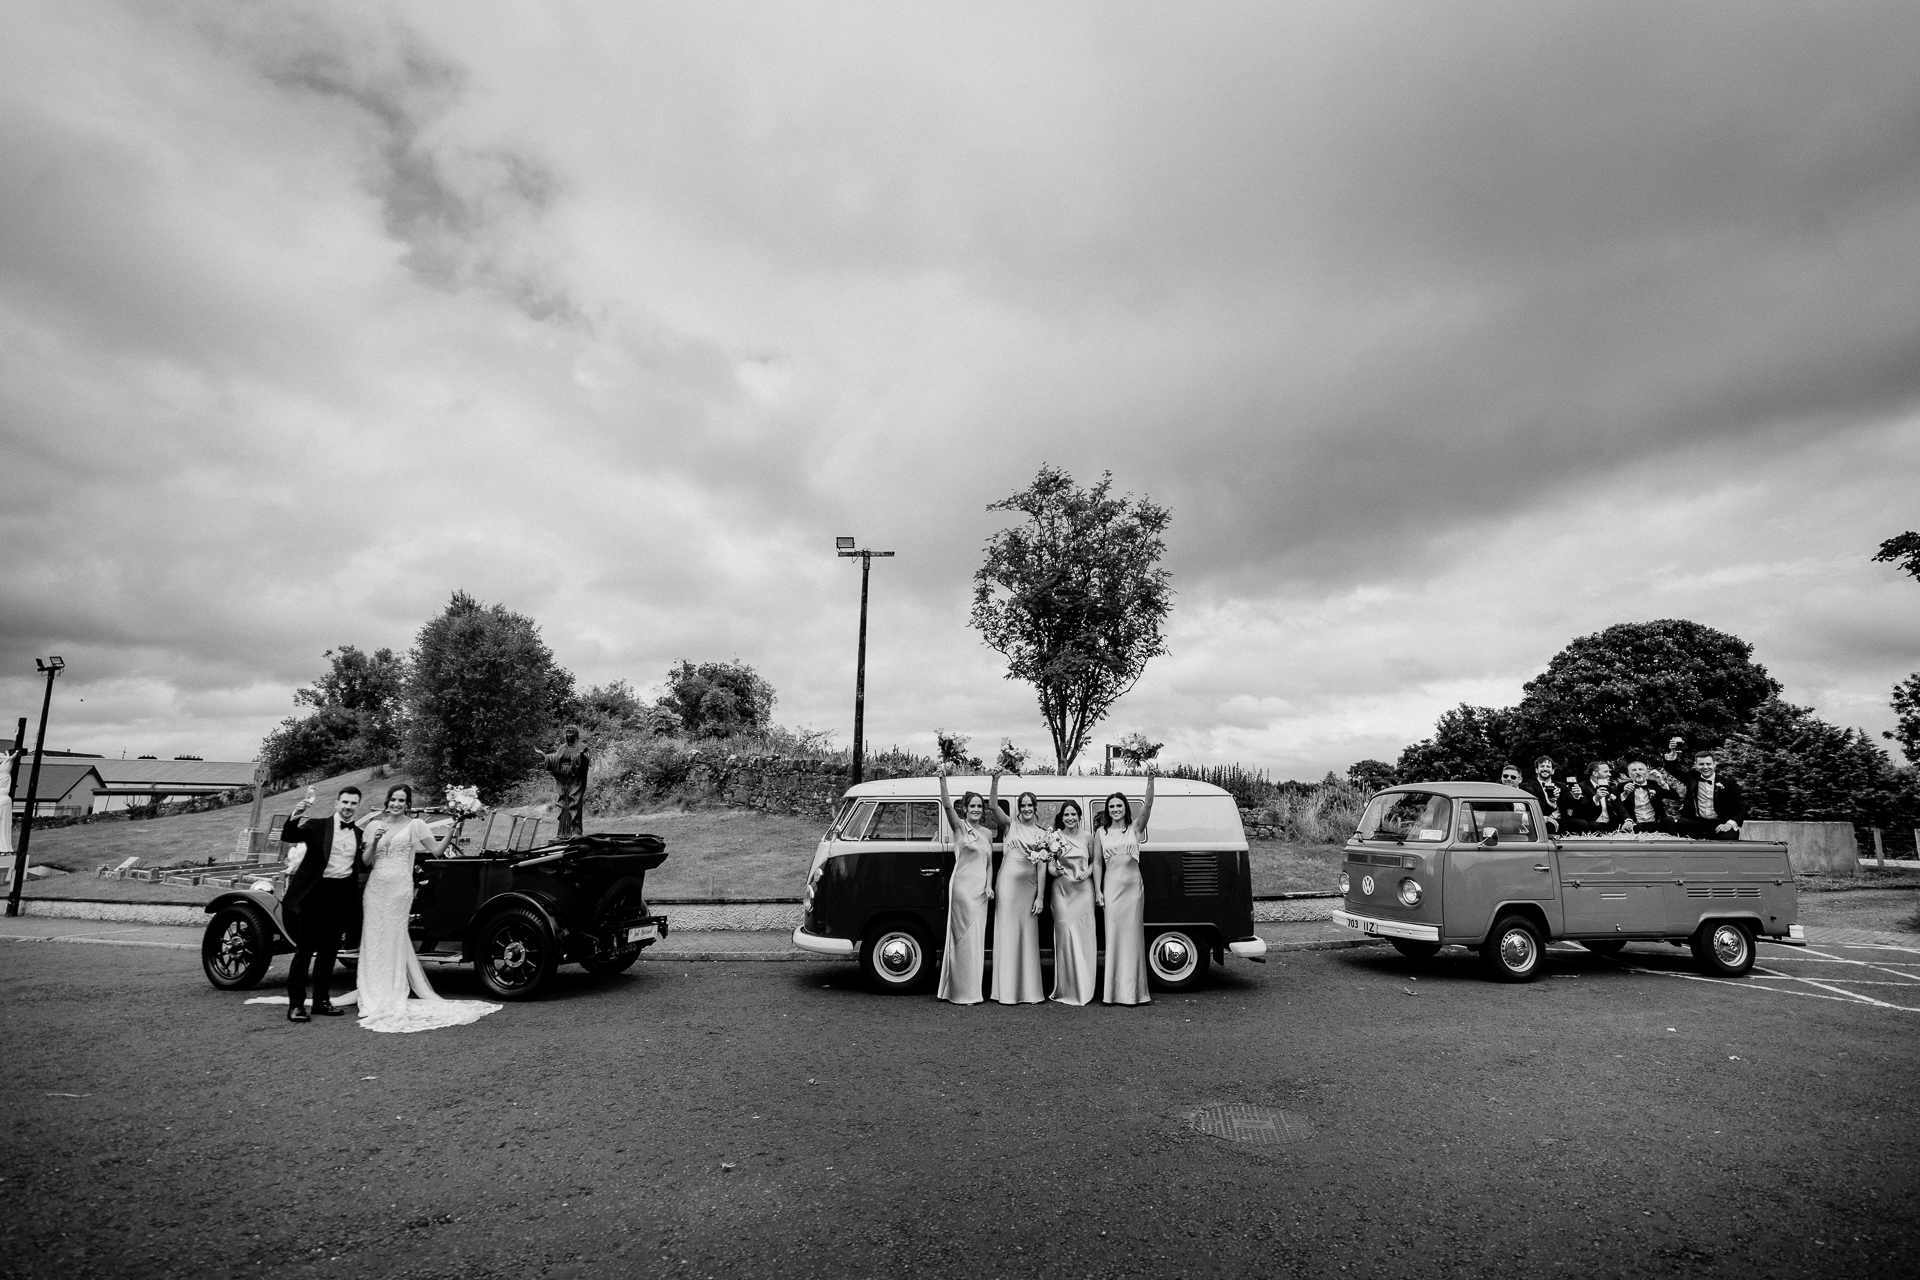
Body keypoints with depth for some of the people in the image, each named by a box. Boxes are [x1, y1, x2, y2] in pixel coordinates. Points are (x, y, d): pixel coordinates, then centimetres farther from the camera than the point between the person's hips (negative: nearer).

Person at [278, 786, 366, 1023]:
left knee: (329, 951, 12)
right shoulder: (317, 826, -1)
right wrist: (295, 816, -32)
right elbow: (287, 837, -17)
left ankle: (322, 1000, 21)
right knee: (305, 949, 1)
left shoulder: (359, 833, 11)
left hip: (342, 895, 4)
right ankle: (296, 1004, 6)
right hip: (316, 892, -4)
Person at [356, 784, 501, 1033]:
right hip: (375, 888, 4)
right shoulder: (374, 825, 11)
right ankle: (375, 998, 16)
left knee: (395, 940, -2)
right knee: (374, 940, 6)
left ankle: (392, 999, 6)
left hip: (400, 888, -3)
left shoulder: (415, 825, 2)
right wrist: (375, 842, -5)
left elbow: (436, 850, 2)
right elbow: (366, 861, 8)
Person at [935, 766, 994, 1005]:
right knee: (965, 937, -3)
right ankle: (963, 992, 5)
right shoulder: (960, 826, -2)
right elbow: (947, 804, -18)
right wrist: (943, 778, -32)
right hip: (963, 885, -6)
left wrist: (989, 886, 3)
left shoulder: (987, 833, 14)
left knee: (976, 938, 9)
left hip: (980, 890, 6)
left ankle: (971, 990, 19)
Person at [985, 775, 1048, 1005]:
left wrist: (1040, 897, 1)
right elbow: (993, 806, -13)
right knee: (1008, 932, 0)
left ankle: (1029, 990, 14)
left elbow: (1042, 866, 6)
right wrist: (995, 781, -26)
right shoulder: (1010, 825, 4)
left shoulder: (1042, 834, 10)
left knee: (1028, 935, 7)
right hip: (1008, 882, -3)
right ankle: (1008, 990, 4)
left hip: (1030, 886, 3)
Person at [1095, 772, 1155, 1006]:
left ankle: (1133, 989, 9)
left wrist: (1150, 782, -23)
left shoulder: (1135, 828, 5)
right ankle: (1114, 989, 5)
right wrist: (1097, 889, -1)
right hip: (1111, 885, 0)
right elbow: (1097, 863, 7)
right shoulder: (1101, 833, 7)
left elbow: (1147, 806, -10)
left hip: (1134, 885, 0)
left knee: (1132, 934, 3)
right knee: (1113, 934, 1)